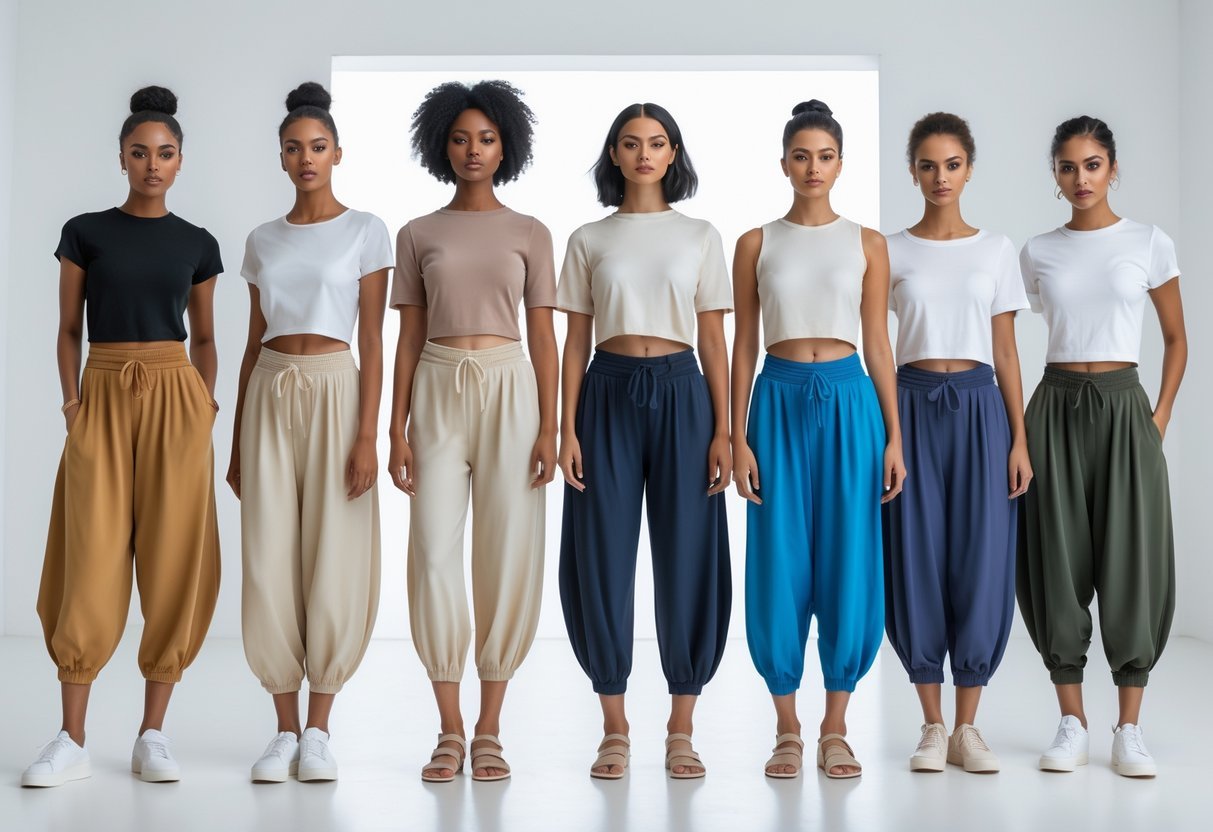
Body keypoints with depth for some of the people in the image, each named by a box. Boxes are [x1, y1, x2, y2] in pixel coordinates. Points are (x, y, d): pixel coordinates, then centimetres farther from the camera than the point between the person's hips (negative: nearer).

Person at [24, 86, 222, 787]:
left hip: (175, 398, 1)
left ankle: (154, 735, 7)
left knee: (173, 558, -1)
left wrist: (206, 403, 2)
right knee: (92, 559, -5)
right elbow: (69, 328, 7)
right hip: (103, 397, -1)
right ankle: (73, 740, 0)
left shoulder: (198, 244, 9)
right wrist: (72, 400, -5)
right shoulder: (86, 232, 5)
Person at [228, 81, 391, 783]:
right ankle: (285, 731, 9)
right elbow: (254, 340, 15)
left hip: (334, 391, -3)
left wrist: (367, 435, -12)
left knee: (333, 561, -3)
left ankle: (318, 731, 8)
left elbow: (373, 340, -4)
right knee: (269, 563, 0)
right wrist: (237, 441, 11)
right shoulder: (264, 242, 12)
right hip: (269, 394, 4)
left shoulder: (365, 232, 1)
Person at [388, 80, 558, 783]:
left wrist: (549, 428, -4)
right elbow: (409, 337, 8)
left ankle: (490, 730, 9)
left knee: (507, 553, -2)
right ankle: (450, 731, 4)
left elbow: (543, 337, 5)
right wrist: (397, 428, -1)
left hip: (509, 390, 0)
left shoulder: (529, 234, 8)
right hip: (438, 391, 0)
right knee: (434, 552, -7)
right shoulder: (417, 235, 9)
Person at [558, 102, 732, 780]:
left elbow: (714, 340, 5)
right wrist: (567, 429, -2)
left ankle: (681, 731, 11)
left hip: (681, 393, 0)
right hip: (609, 393, 0)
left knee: (687, 557, 0)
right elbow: (576, 342, 7)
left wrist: (724, 431, -2)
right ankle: (615, 730, 12)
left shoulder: (701, 238, 8)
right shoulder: (589, 240, 8)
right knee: (605, 558, 0)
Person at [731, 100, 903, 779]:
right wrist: (738, 437, -3)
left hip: (849, 401, 0)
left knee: (849, 562, 1)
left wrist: (894, 438, 1)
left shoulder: (867, 244, 7)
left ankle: (836, 727, 13)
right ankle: (788, 728, 13)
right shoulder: (757, 244, 5)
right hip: (779, 401, 0)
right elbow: (744, 345, 4)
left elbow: (879, 345, 6)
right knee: (780, 564, 0)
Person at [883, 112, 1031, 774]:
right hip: (913, 405, -1)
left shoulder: (996, 251, 8)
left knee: (980, 558, -2)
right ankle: (932, 726, 10)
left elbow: (1006, 352, 8)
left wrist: (1020, 439, 2)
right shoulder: (891, 252, 5)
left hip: (979, 406, 1)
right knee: (917, 558, -1)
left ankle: (967, 727, 9)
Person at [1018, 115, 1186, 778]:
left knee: (1130, 557, -2)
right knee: (1058, 558, 1)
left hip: (1122, 406, -1)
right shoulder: (1038, 253, 7)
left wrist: (1161, 416, -1)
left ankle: (1129, 731, 6)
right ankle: (1072, 724, 10)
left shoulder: (1149, 244, 2)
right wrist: (1019, 429, 6)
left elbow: (1176, 337, 9)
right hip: (1055, 406, 2)